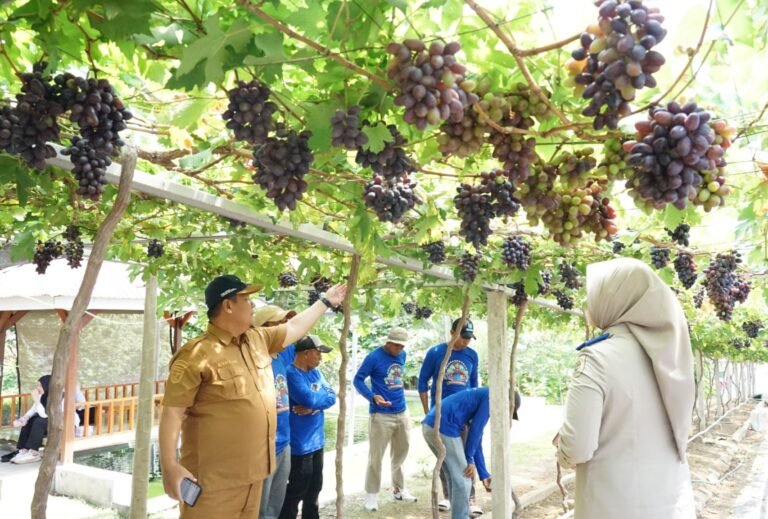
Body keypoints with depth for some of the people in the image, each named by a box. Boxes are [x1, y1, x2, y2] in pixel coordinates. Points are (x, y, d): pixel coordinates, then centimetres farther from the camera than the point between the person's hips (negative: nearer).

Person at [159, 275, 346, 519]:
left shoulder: (258, 339, 8)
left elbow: (295, 327, 23)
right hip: (213, 478, -8)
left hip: (252, 471, 8)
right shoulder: (197, 355, -17)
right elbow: (172, 412, -17)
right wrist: (169, 466, -23)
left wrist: (326, 301, 31)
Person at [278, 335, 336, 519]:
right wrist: (323, 395, -8)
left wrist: (313, 407, -18)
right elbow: (309, 398, -29)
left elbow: (332, 397, 1)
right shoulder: (291, 373, -19)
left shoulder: (315, 372, 9)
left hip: (316, 441, 9)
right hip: (299, 444, -9)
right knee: (297, 490, 3)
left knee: (314, 487, 19)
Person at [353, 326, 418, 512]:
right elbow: (358, 380, -13)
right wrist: (373, 397, -26)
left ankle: (399, 489, 32)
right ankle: (371, 495, 13)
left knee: (400, 454, 16)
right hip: (381, 416, -6)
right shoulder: (374, 357, -13)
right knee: (376, 457, 1)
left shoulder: (402, 355, 6)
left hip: (402, 413, 6)